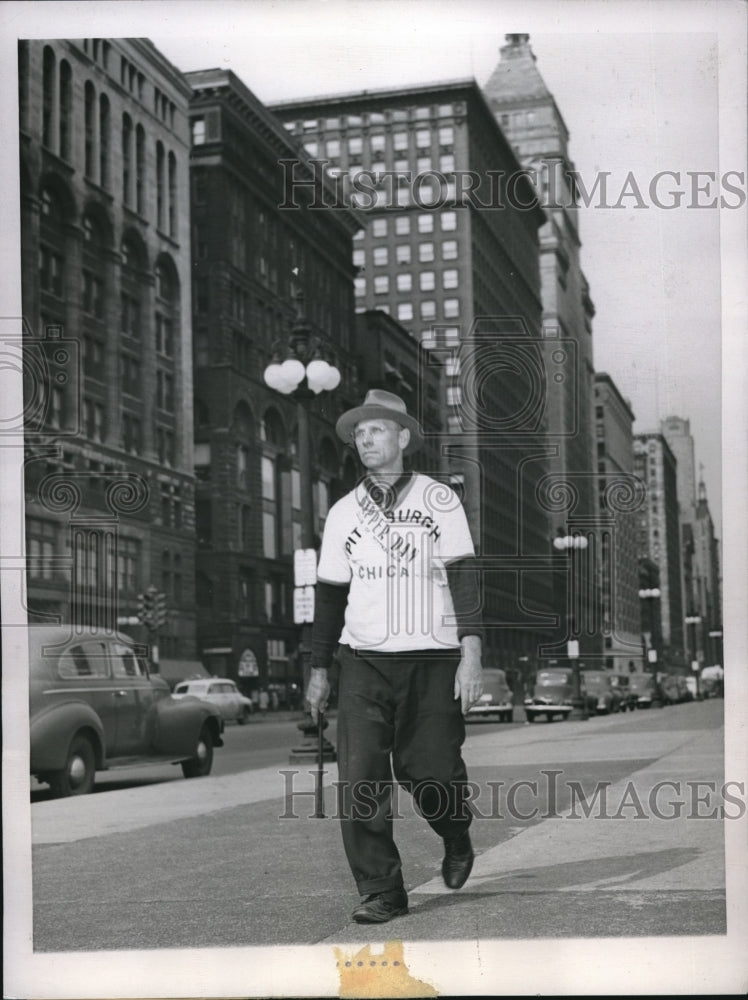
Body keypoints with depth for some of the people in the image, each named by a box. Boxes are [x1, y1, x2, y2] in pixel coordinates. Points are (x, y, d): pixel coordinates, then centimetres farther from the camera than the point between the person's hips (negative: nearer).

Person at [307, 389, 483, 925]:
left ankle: (457, 840, 30)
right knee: (360, 781, -8)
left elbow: (464, 578, -2)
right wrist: (319, 669, 16)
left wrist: (471, 655, -12)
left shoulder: (439, 500, 3)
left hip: (432, 659, -2)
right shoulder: (343, 513, 11)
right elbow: (330, 594, 17)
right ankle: (381, 893, 1)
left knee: (432, 772, -3)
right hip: (363, 661, 2)